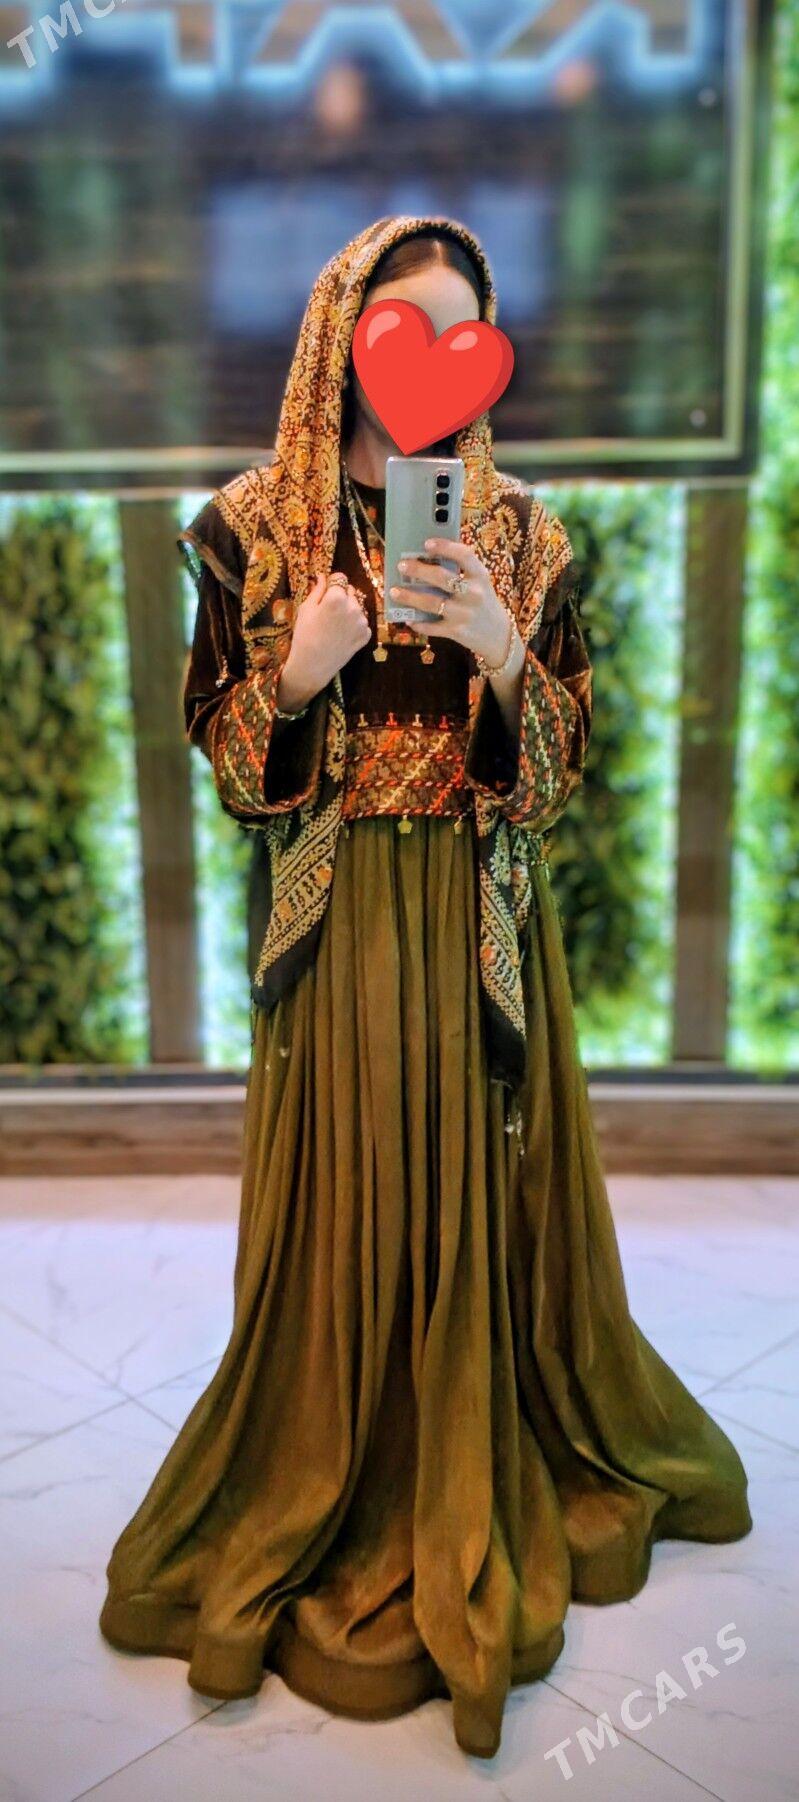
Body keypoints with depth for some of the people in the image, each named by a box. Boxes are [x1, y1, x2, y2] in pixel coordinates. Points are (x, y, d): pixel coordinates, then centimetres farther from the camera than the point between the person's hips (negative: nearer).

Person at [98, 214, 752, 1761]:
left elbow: (562, 765, 2)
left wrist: (509, 661, -17)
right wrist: (298, 671, -18)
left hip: (480, 919, 2)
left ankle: (493, 1499, 35)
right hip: (333, 921, -1)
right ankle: (335, 1508, 31)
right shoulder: (254, 526, 1)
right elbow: (223, 759, 1)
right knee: (346, 1217, 5)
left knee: (488, 1203, 10)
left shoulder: (517, 529, 5)